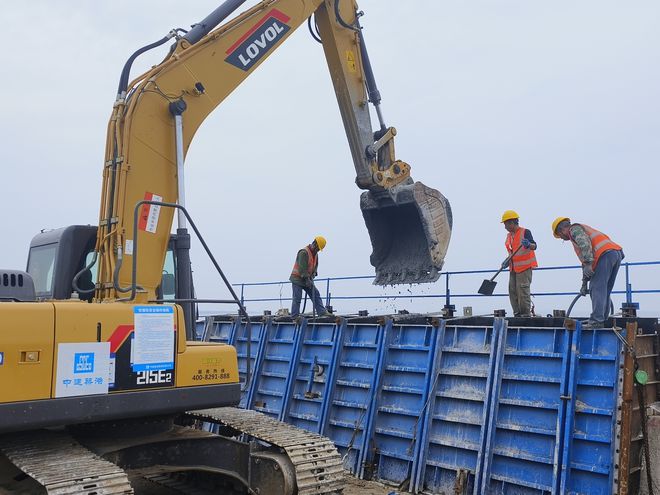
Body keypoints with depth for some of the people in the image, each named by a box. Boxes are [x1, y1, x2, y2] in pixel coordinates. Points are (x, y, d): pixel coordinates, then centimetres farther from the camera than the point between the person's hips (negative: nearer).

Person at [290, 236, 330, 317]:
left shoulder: (315, 254, 9)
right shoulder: (304, 252, -21)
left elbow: (315, 266, 13)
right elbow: (302, 268, -26)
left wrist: (312, 275, -5)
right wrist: (307, 279, -26)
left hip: (307, 279, 8)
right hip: (297, 278, -8)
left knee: (316, 295, 1)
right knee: (297, 298, -6)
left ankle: (322, 312, 1)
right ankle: (294, 317, -2)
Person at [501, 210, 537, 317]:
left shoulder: (525, 232, -8)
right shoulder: (509, 236, 15)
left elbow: (534, 246, -18)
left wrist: (528, 245, -40)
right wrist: (507, 261, 8)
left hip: (524, 267, -8)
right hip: (513, 268, 8)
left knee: (523, 290, -9)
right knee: (513, 291, 6)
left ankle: (526, 314, -2)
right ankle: (517, 314, 13)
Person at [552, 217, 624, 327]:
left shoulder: (574, 229, 8)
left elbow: (585, 243, -15)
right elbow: (585, 260, 36)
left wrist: (588, 263, -21)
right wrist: (584, 283, 36)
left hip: (605, 254, -10)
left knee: (597, 289, -9)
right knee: (605, 291, 12)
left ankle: (596, 321, -13)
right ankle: (601, 320, 13)